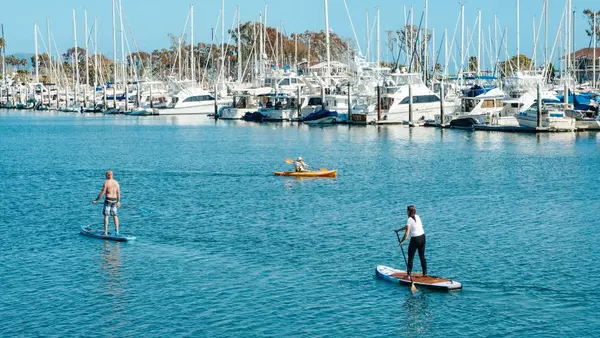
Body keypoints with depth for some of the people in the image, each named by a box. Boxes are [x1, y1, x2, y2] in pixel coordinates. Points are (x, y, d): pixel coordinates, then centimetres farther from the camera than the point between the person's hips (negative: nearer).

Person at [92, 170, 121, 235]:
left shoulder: (106, 182, -10)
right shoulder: (116, 182, 7)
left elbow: (102, 193, -11)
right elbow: (118, 192, 11)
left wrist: (96, 200, -4)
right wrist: (118, 201, 22)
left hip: (108, 199, -6)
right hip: (114, 200, 6)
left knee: (106, 215, -2)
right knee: (114, 215, 14)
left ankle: (105, 232, -5)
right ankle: (117, 231, 14)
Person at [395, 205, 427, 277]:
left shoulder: (410, 220, -14)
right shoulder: (417, 217, 7)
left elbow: (406, 234, -19)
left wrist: (401, 242, -8)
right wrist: (398, 230, 26)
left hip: (415, 239, -7)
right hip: (422, 237, 7)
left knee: (410, 258, 3)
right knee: (422, 256, 15)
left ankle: (409, 274, 2)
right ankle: (425, 273, 18)